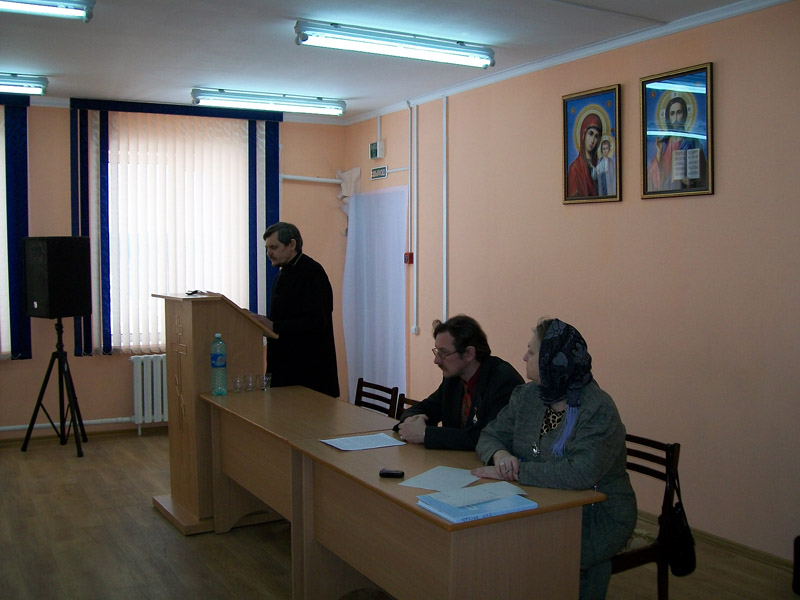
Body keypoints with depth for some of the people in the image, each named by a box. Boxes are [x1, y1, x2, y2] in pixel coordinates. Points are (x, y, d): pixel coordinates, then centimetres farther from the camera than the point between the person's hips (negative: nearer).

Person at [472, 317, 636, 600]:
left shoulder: (598, 410, -19)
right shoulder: (527, 396, 4)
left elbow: (581, 473, -30)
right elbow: (490, 435, 9)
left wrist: (514, 472, -28)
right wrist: (500, 454, -16)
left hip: (598, 517, -6)